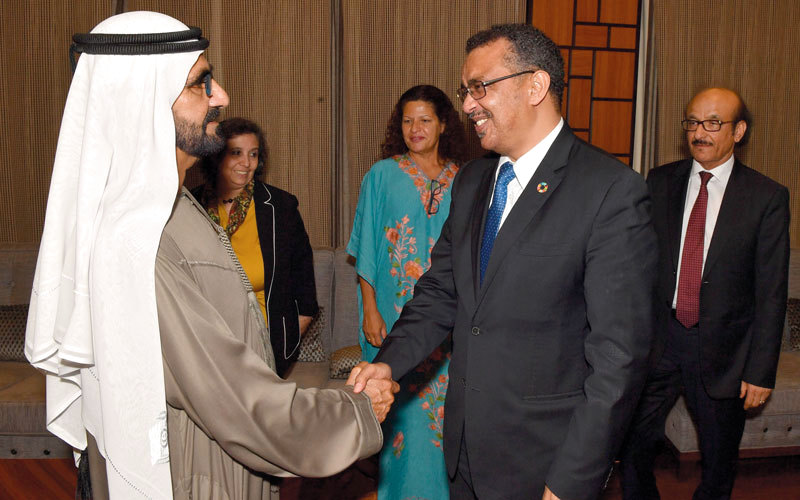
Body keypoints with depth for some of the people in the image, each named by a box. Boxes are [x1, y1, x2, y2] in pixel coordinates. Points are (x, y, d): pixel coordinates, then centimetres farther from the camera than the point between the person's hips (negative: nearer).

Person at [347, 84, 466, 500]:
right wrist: (370, 309, -6)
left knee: (445, 402, 8)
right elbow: (367, 251, -1)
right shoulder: (382, 176, 0)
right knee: (402, 403, 4)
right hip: (397, 313, -2)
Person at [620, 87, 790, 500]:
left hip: (722, 352, -1)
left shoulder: (767, 197, -5)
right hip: (658, 341, 2)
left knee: (719, 465, 14)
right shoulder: (660, 182, 3)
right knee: (632, 446, 6)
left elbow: (772, 292, -5)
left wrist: (761, 371, -8)